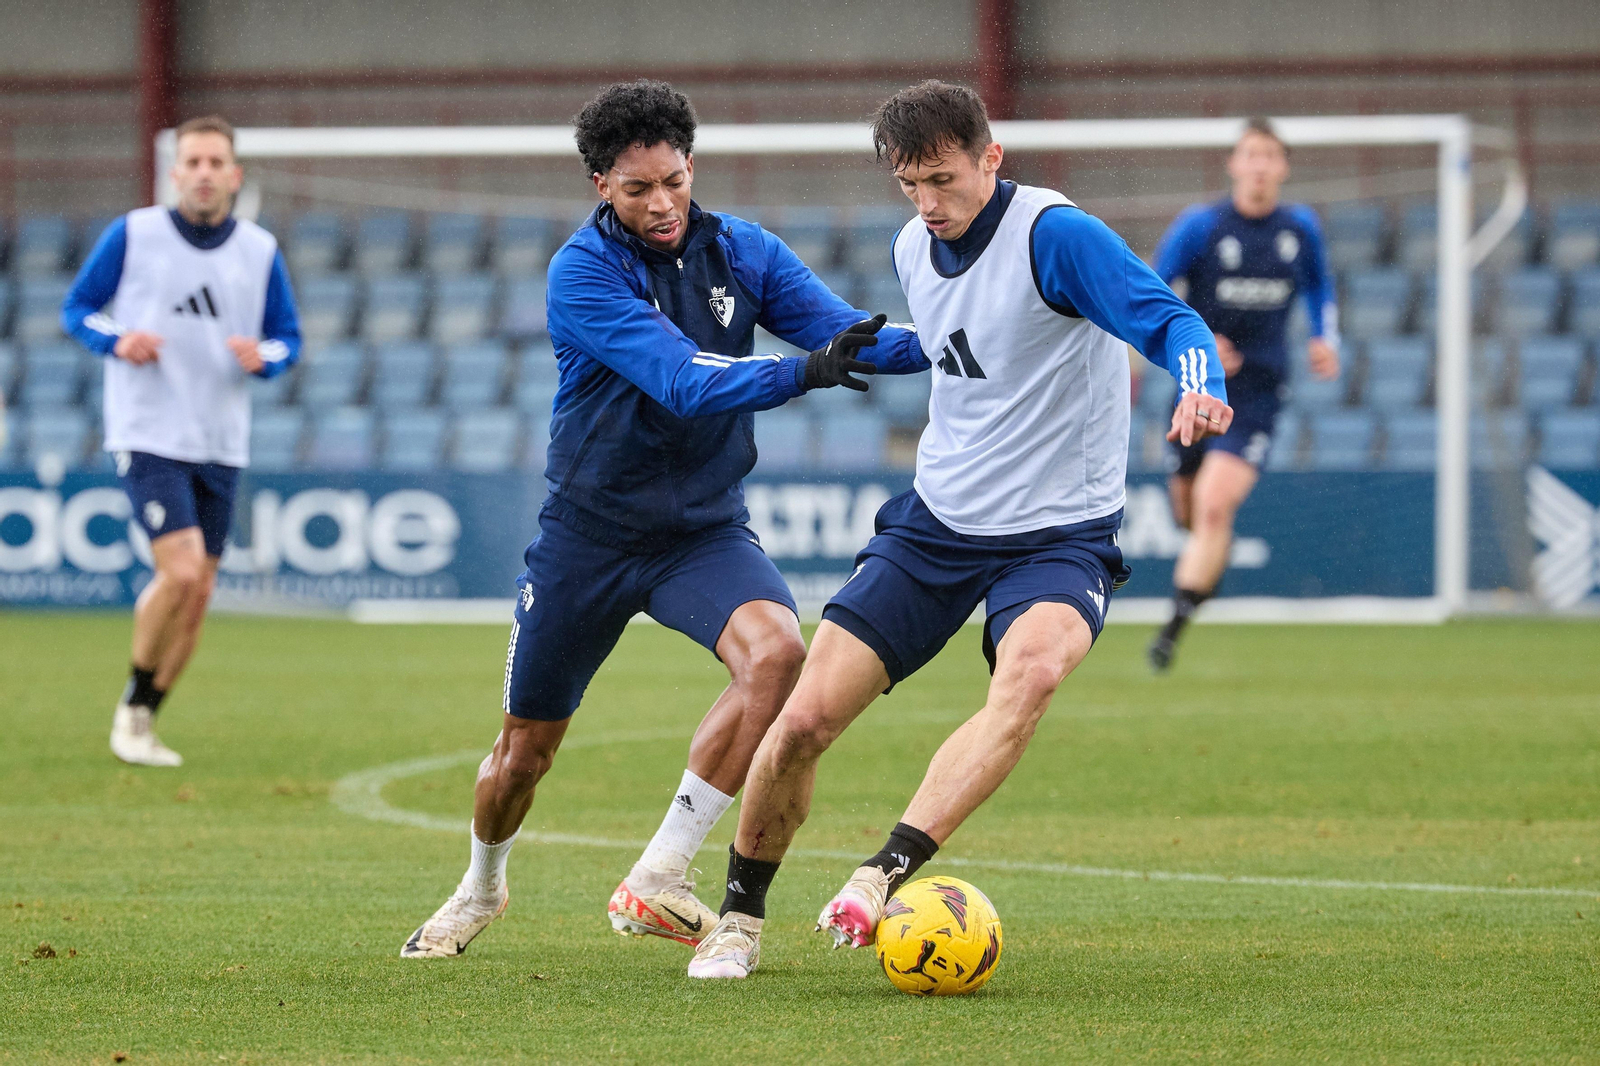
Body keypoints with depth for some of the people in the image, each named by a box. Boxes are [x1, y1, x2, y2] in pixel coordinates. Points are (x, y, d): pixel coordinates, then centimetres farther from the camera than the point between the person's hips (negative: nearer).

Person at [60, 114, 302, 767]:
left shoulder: (260, 250, 5)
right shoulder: (132, 234, -4)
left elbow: (288, 338, 13)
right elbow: (76, 308, 5)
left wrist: (262, 357, -10)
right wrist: (116, 340, -16)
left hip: (221, 445, 4)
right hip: (148, 437, -4)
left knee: (198, 593, 4)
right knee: (181, 571, -19)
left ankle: (143, 721, 19)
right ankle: (133, 705, 2)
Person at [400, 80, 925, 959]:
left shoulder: (742, 252, -3)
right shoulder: (582, 272, -18)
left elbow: (848, 333, -10)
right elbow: (685, 382, -30)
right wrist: (801, 371, -44)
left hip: (705, 528, 2)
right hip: (590, 530, -2)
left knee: (775, 650, -29)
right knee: (525, 749, 8)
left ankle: (656, 882, -22)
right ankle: (481, 889, 43)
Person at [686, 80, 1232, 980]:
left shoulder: (1055, 234, -17)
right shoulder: (913, 250, 5)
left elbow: (1167, 320, -28)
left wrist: (1199, 389, -48)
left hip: (1058, 535, -6)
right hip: (935, 523, 6)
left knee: (1032, 670, -38)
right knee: (805, 719, -4)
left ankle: (888, 872, -40)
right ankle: (741, 917, 17)